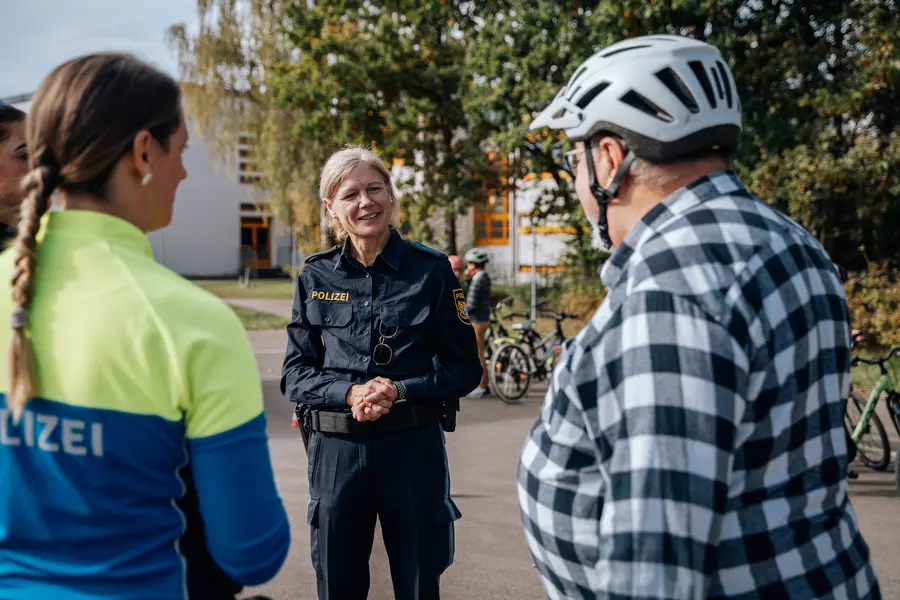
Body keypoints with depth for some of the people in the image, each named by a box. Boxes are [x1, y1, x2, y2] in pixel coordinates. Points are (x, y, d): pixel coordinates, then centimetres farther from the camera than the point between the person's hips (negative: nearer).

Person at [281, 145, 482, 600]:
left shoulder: (431, 270, -2)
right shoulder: (315, 277, 3)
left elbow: (465, 368, 0)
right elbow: (294, 374, 4)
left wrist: (400, 390, -16)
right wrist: (350, 393, -15)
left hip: (413, 447, -1)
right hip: (335, 449, 2)